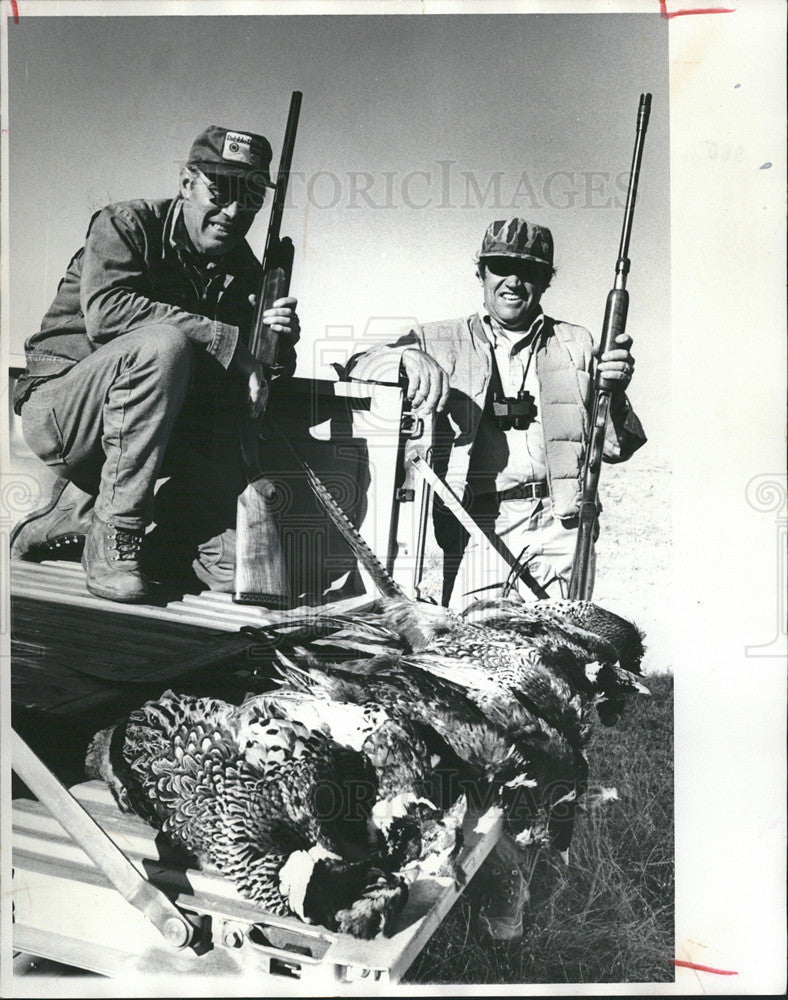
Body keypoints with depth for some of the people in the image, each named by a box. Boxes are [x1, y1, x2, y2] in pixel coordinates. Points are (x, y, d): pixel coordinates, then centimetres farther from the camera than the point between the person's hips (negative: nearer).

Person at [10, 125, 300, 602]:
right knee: (162, 342, -36)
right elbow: (105, 311, -29)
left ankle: (79, 507, 8)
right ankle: (114, 531, -25)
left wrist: (281, 343, -17)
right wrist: (226, 340, -31)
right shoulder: (127, 225, -9)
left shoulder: (247, 271, 6)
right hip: (60, 409, -5)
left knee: (231, 564, -11)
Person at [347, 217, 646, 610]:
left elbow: (614, 449, 14)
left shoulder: (576, 345, 17)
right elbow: (357, 368, 2)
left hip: (558, 525, 2)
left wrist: (614, 393, -6)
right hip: (474, 528, -1)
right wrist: (409, 358, -18)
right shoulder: (442, 342, 13)